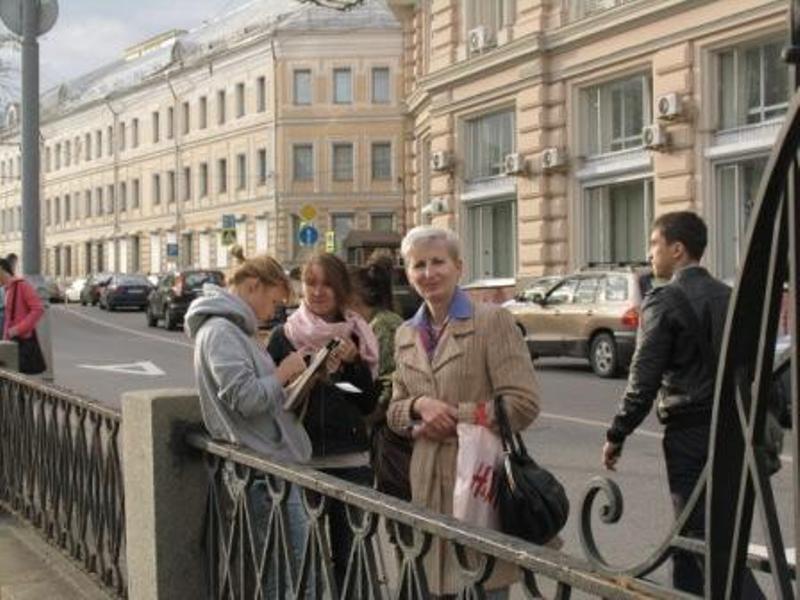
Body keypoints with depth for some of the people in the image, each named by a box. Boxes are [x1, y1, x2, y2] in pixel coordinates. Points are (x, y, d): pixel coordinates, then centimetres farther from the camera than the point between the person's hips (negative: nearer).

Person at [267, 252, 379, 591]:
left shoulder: (357, 337, 8)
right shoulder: (283, 337, 4)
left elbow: (369, 404, 5)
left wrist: (353, 362, -7)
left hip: (350, 461, 1)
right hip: (299, 458, -1)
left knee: (350, 555, -1)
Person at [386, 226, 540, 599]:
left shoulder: (492, 321, -6)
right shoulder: (406, 335, 13)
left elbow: (523, 404, -12)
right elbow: (395, 411, 16)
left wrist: (453, 416, -12)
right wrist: (420, 406, -7)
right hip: (429, 484, 5)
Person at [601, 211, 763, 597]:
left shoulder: (664, 302, -12)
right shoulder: (728, 297, 10)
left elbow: (643, 382, -14)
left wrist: (616, 436, -5)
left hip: (690, 434, -7)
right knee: (691, 533, 18)